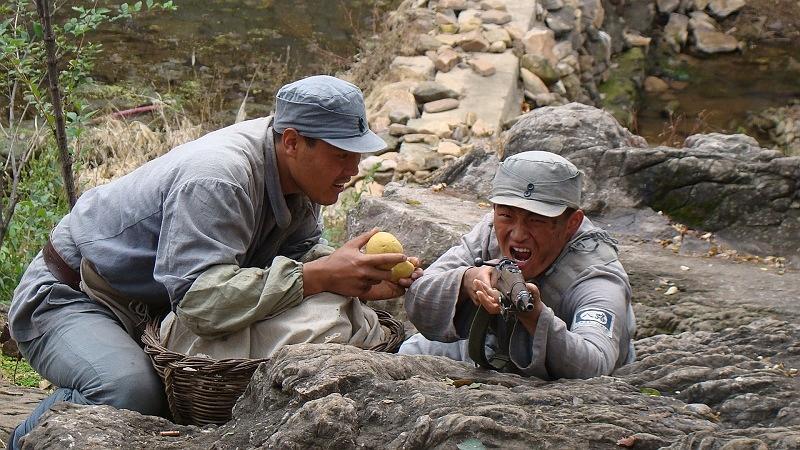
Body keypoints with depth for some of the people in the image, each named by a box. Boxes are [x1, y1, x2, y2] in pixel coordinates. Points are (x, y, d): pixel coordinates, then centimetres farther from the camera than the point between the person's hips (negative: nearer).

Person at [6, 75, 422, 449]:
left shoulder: (299, 169, -5)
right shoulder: (218, 178, -33)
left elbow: (302, 250, 0)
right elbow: (203, 301, -41)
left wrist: (360, 279, -20)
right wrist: (322, 277, -41)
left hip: (152, 308, 9)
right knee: (131, 393, -35)